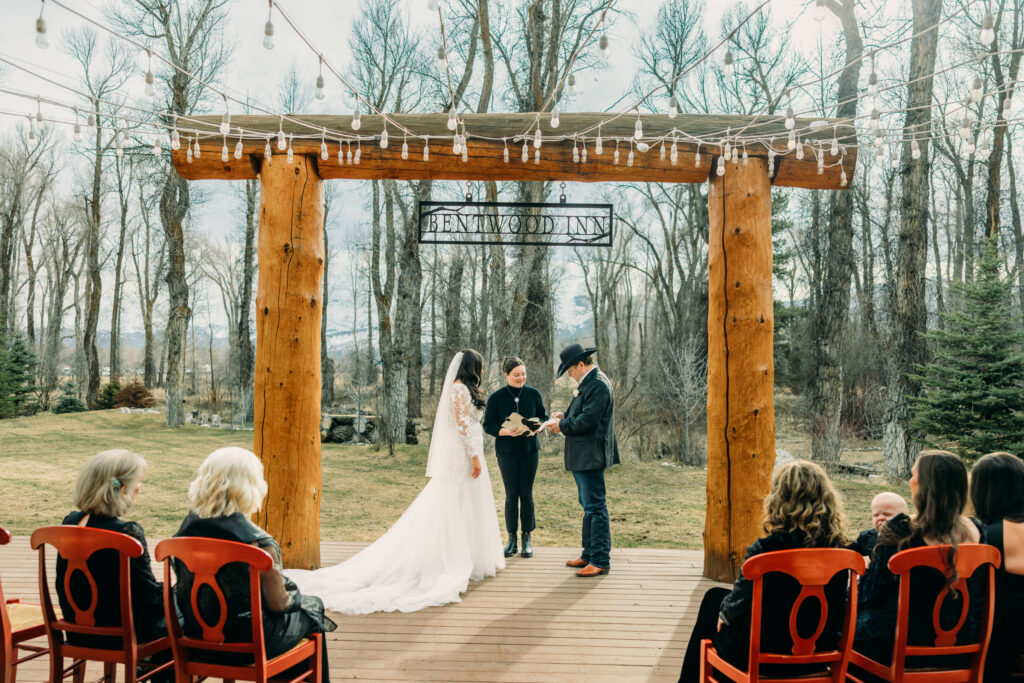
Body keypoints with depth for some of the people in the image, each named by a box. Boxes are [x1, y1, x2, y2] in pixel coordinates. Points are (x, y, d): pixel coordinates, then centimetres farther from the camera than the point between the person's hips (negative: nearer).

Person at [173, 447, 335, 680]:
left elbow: (185, 587, 7)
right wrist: (295, 597, 6)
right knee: (312, 607, 21)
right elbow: (277, 603, -17)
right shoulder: (258, 543, -27)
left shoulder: (187, 527, -7)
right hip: (246, 643, -6)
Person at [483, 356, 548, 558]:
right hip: (507, 451, -1)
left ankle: (527, 538, 13)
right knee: (511, 495, 3)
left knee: (526, 494, 3)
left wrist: (537, 426, -13)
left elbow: (543, 416, 10)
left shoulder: (533, 394, 0)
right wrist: (506, 431, -21)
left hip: (530, 450, 1)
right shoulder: (496, 398, -5)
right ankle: (512, 539, 13)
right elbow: (488, 425, -3)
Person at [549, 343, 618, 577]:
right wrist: (565, 415, 7)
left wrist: (563, 426, -10)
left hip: (591, 456, -11)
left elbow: (588, 420, -23)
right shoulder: (587, 383, 15)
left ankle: (600, 561, 0)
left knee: (595, 507, -6)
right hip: (582, 456, 11)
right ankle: (589, 554, 27)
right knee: (589, 506, 17)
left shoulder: (598, 385, -18)